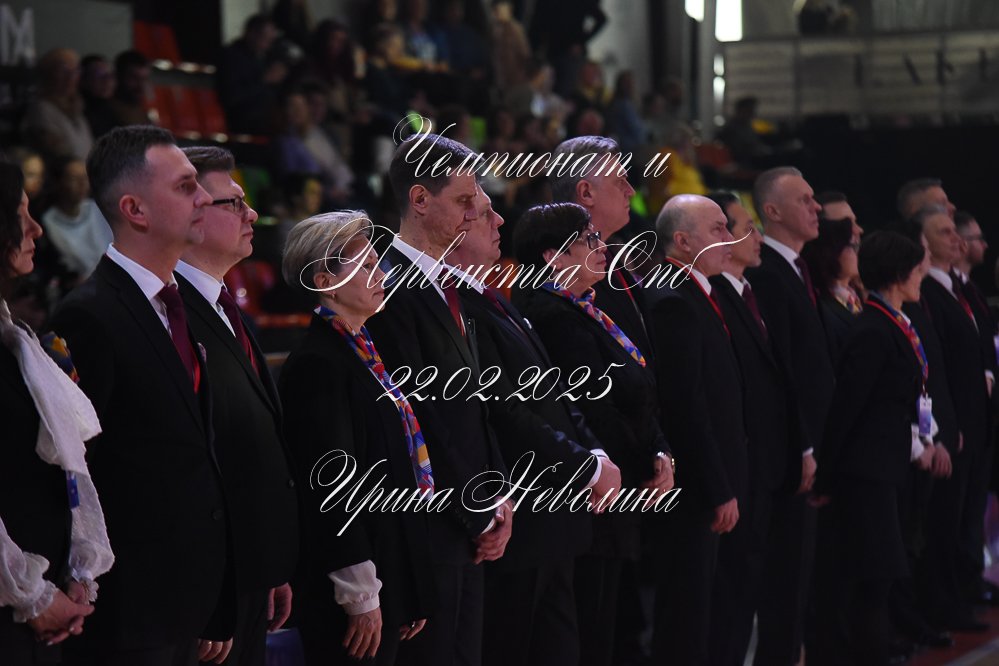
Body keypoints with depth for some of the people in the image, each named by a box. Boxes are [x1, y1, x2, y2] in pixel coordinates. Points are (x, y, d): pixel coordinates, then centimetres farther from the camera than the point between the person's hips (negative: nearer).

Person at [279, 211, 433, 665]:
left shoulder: (362, 352, 15)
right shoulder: (318, 363, -14)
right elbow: (332, 482, -18)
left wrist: (412, 592, 18)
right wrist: (360, 594, -18)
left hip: (391, 570, 9)